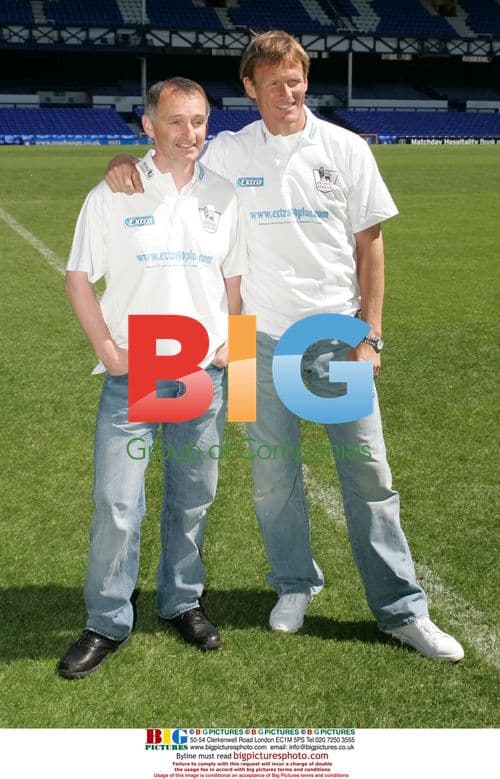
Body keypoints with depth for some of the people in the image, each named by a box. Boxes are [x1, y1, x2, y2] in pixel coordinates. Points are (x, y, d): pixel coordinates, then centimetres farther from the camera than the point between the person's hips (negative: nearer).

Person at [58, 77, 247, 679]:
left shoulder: (224, 196, 5)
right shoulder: (113, 195, -3)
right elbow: (78, 277, 1)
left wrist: (234, 344, 1)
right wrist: (106, 349, -8)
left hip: (204, 374, 3)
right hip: (131, 375, -2)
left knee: (192, 499, 11)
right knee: (116, 503, -3)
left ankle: (182, 602, 30)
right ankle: (107, 622, 13)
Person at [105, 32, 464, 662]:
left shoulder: (345, 148, 0)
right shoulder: (227, 153, 2)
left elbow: (369, 244, 2)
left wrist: (370, 335, -4)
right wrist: (127, 169, -11)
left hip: (337, 331, -1)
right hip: (262, 334, 1)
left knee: (367, 469, 0)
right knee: (273, 471, 8)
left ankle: (401, 609, 10)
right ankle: (295, 586, 29)